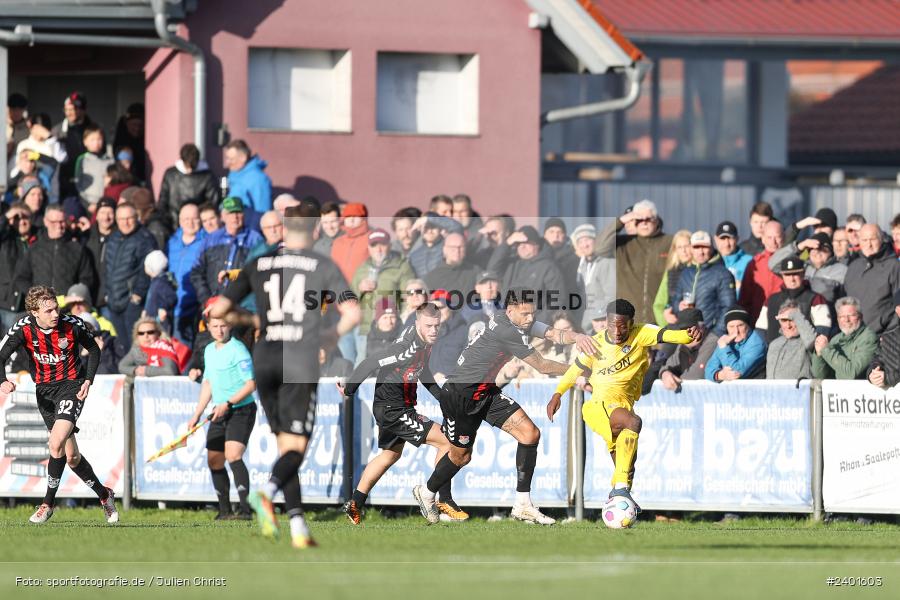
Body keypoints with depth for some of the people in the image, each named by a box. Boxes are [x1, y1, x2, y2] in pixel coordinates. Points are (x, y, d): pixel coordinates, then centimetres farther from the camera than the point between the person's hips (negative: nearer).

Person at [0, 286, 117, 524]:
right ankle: (104, 495, 29)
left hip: (71, 386, -3)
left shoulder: (72, 325, -15)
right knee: (71, 456, 8)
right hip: (44, 390, 3)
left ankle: (48, 502, -11)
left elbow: (94, 349, 3)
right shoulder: (23, 329, -13)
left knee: (56, 443, -24)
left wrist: (88, 381, -9)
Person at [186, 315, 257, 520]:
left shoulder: (238, 350, -13)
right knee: (214, 462, 9)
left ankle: (245, 509, -30)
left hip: (241, 410, -8)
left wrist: (228, 404, -24)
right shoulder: (209, 351, 12)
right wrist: (197, 415, 20)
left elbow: (250, 384, -17)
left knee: (233, 456, -24)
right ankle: (224, 511, 21)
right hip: (220, 413, 8)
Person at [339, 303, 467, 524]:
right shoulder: (406, 347, -29)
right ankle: (444, 500, 1)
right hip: (393, 411, -11)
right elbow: (371, 363, -26)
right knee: (446, 441, -9)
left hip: (395, 407, 11)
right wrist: (349, 390, -16)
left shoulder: (425, 343, 1)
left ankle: (355, 504, 37)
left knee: (391, 454, 28)